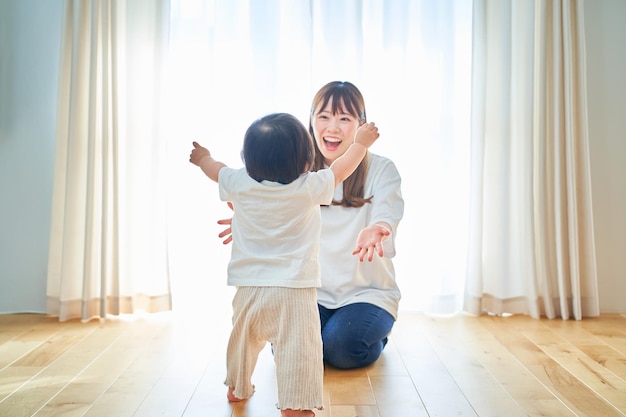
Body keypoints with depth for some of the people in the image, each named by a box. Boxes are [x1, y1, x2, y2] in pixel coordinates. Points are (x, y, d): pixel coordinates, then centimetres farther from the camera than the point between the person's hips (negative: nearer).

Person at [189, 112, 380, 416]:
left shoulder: (240, 184, -2)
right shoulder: (309, 188, -10)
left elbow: (216, 169, 20)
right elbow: (341, 170, 7)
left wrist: (203, 158, 42)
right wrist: (360, 143, 24)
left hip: (249, 287, 6)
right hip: (293, 289, -5)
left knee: (243, 339, 25)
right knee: (297, 346, -1)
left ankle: (237, 388, 47)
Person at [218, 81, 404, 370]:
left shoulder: (381, 170, -7)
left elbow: (386, 213, -23)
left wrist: (377, 231, -49)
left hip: (367, 292, -2)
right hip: (314, 293, 2)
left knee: (340, 347, -25)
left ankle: (376, 337, 11)